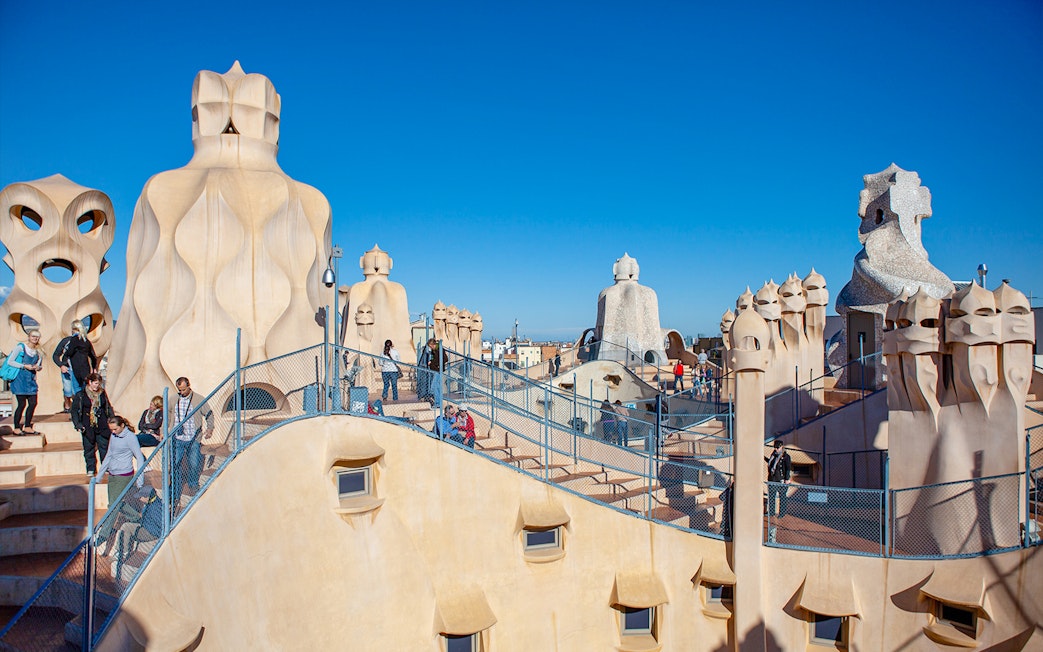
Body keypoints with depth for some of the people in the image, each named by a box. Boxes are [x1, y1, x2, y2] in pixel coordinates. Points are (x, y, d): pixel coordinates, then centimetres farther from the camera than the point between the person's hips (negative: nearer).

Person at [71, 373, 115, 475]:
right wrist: (77, 424, -7)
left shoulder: (102, 393, 6)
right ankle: (90, 469, 16)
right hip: (87, 426, -2)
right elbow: (74, 410, 1)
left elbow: (108, 408, 16)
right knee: (89, 448, 6)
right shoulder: (80, 395, -3)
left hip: (102, 425, 2)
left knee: (104, 446, 3)